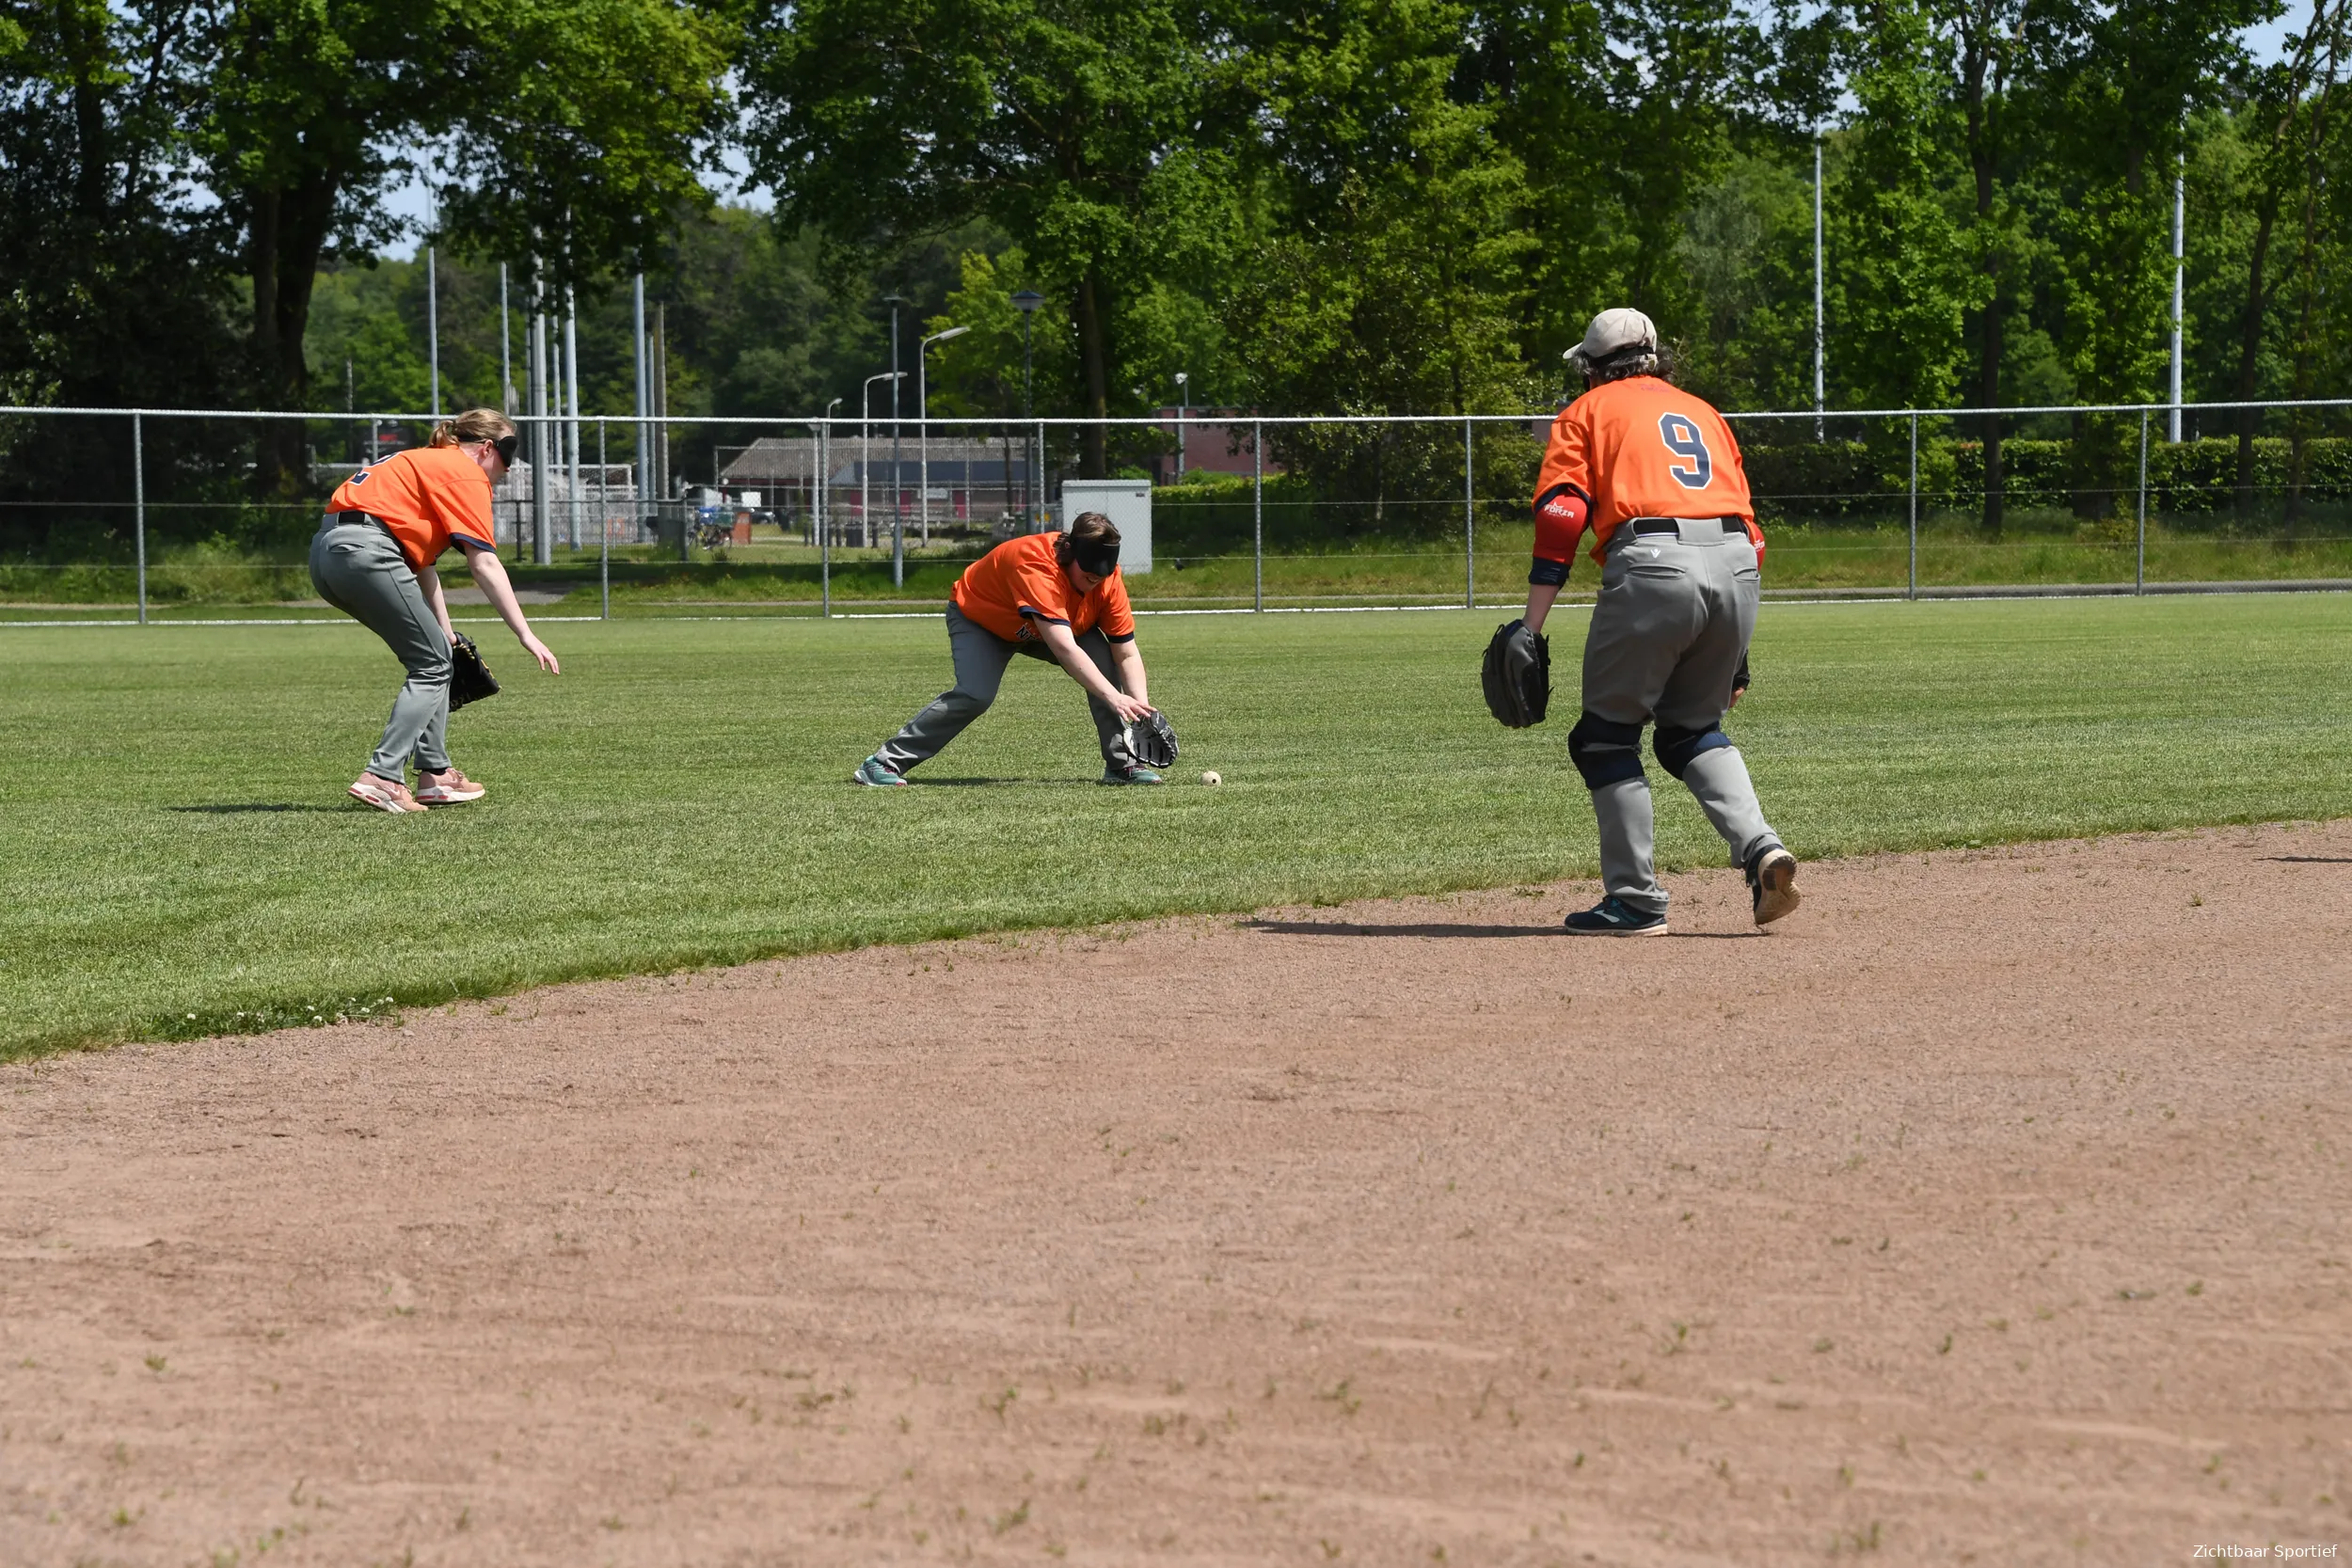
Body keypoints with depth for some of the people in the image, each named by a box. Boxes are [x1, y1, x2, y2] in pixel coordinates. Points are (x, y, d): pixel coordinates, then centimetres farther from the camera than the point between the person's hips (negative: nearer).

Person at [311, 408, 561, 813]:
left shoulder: (428, 462, 29)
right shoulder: (467, 475, 0)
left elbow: (420, 561, 30)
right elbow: (485, 565, -8)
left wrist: (445, 632, 27)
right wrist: (526, 635, -7)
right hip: (365, 551, -9)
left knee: (436, 656, 17)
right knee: (433, 666, -2)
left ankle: (435, 773, 16)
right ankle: (381, 777, -13)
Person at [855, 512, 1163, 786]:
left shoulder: (1107, 576, -23)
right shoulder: (1035, 566, -43)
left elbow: (1126, 653, -17)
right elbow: (1065, 649, -51)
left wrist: (1140, 706, -33)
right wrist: (1114, 698, -58)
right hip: (978, 618, -5)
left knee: (1104, 663, -20)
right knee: (975, 695, -29)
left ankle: (1121, 764, -10)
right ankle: (884, 763, -19)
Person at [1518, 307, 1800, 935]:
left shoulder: (1590, 409, 16)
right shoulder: (1703, 413, 31)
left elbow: (1560, 517, 0)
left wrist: (1531, 627, -4)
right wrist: (1733, 648, 26)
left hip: (1651, 563, -5)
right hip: (1737, 563, 5)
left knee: (1606, 734, 8)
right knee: (1693, 729, 21)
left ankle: (1636, 900, 4)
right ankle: (1761, 849, -1)